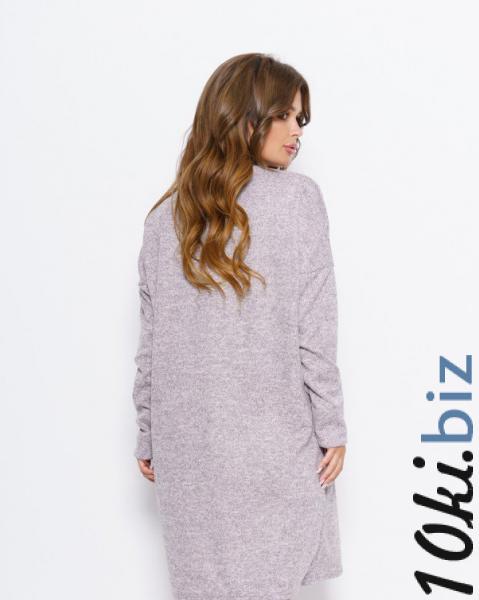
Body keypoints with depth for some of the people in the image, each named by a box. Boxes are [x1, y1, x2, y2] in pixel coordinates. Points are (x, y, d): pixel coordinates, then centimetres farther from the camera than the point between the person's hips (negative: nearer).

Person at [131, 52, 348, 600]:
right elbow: (314, 333, -8)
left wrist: (148, 437, 13)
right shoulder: (297, 197, -6)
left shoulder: (166, 216, 4)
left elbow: (150, 343, 5)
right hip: (273, 438, -3)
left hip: (188, 446, 3)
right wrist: (331, 427, 0)